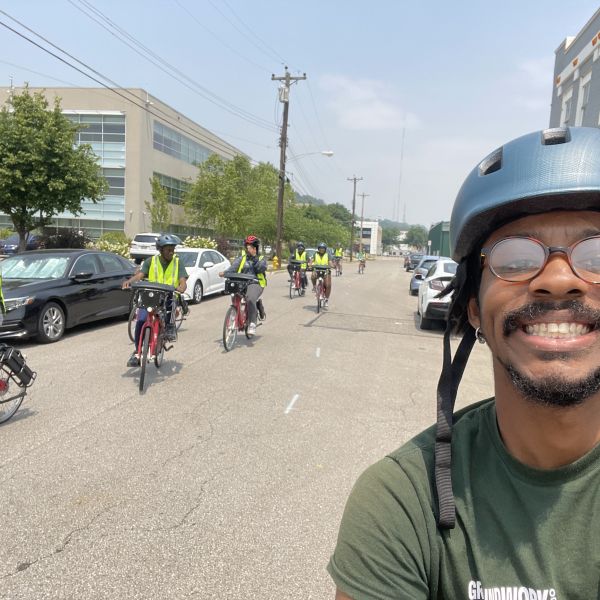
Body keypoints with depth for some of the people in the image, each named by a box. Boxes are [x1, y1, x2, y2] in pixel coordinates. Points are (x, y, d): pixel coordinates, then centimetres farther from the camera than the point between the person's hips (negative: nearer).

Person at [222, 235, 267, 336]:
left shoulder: (261, 259, 13)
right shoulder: (242, 258, 18)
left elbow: (261, 268, -8)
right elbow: (234, 267, 1)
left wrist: (254, 257, -12)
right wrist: (225, 272, -18)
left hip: (256, 283, -4)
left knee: (250, 299, -30)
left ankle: (252, 324, -25)